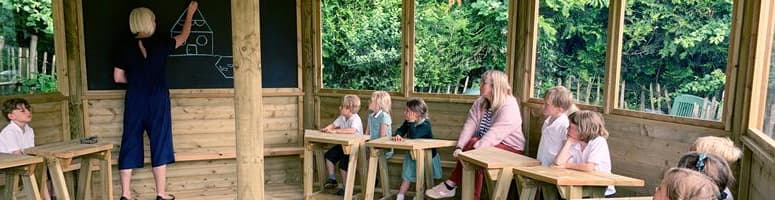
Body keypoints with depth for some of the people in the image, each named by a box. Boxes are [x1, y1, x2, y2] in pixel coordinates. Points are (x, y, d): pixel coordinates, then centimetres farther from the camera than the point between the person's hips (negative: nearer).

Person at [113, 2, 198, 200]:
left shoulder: (128, 47, 2)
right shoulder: (160, 42, -5)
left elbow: (118, 77, 4)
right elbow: (183, 37, 14)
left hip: (134, 101, 3)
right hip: (157, 101, -3)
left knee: (130, 144, 7)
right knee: (159, 143, 4)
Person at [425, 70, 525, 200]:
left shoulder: (509, 107, -19)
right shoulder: (480, 103, 4)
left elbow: (495, 134, -29)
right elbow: (469, 126, -6)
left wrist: (475, 149, -36)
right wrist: (459, 147, -20)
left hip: (509, 149, -6)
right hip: (485, 144, 6)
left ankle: (450, 185, -18)